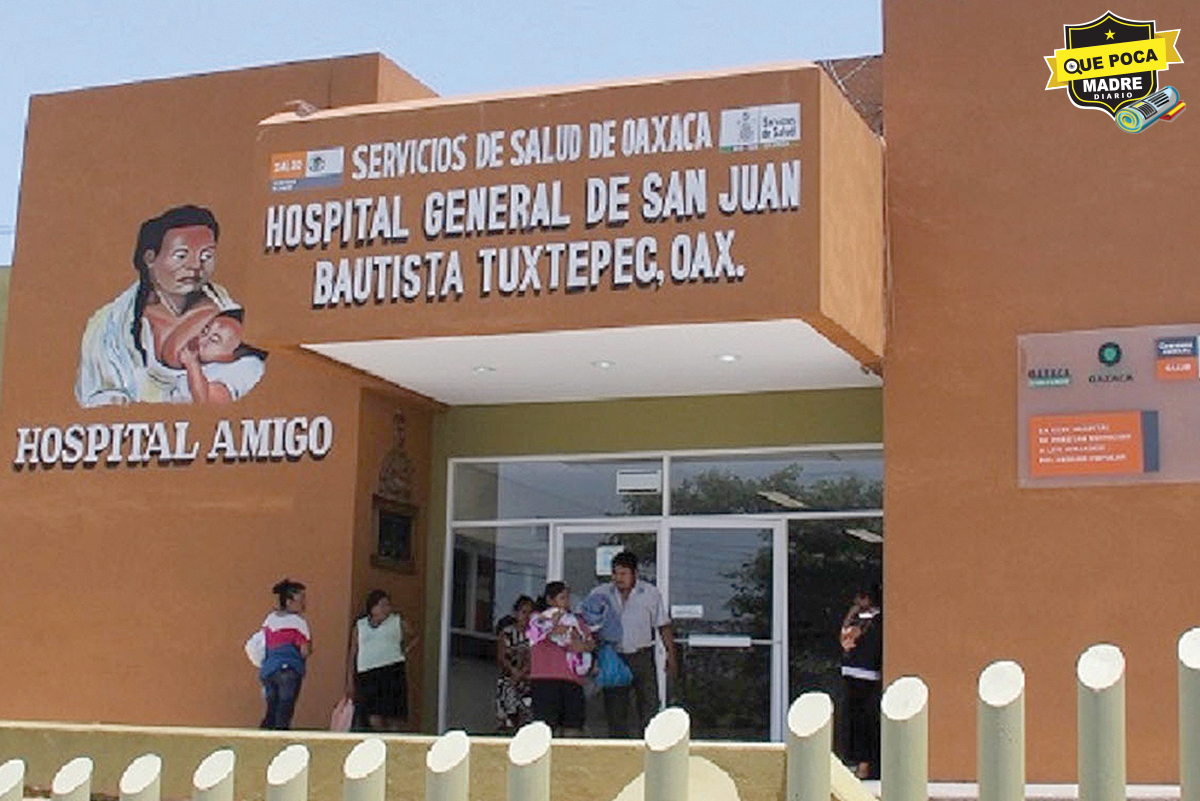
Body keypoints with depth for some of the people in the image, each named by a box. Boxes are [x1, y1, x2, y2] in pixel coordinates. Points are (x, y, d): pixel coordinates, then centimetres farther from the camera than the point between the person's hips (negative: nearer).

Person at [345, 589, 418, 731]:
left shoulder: (397, 622, 13)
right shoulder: (360, 626, 14)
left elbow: (415, 637, 28)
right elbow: (352, 655, 15)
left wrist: (405, 650, 10)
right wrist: (350, 681, 9)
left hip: (393, 672, 0)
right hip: (368, 675, 0)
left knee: (394, 720, -6)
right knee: (374, 720, -11)